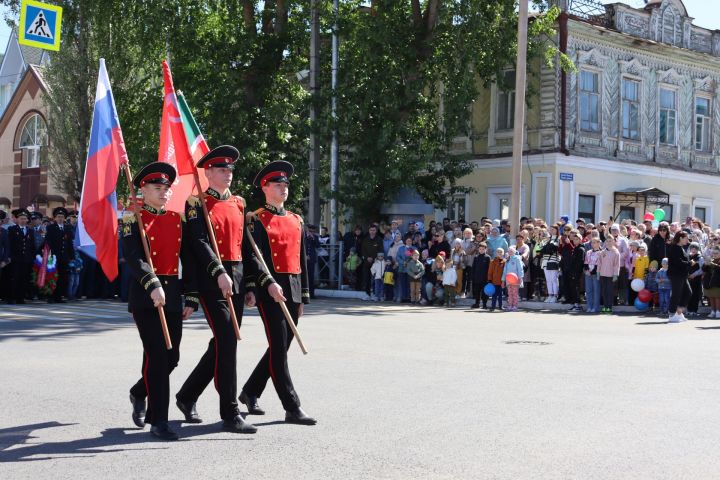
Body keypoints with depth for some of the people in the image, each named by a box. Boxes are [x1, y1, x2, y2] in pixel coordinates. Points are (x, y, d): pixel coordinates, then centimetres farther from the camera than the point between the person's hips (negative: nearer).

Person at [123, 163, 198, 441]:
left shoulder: (177, 220, 12)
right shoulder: (133, 220, -2)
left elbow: (188, 260, 12)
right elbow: (133, 257, -16)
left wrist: (191, 298, 7)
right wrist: (152, 284, -29)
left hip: (173, 295, 5)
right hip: (145, 296, -5)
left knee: (171, 357, 8)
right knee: (157, 355, -9)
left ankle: (139, 393, 36)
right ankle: (158, 421, 0)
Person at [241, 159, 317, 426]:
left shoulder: (296, 220, 17)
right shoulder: (257, 221, -3)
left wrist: (303, 297, 17)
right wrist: (269, 283, -28)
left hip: (293, 291, 7)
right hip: (271, 290, -7)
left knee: (281, 347, 13)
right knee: (279, 349, -6)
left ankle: (250, 392, 30)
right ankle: (292, 409, -3)